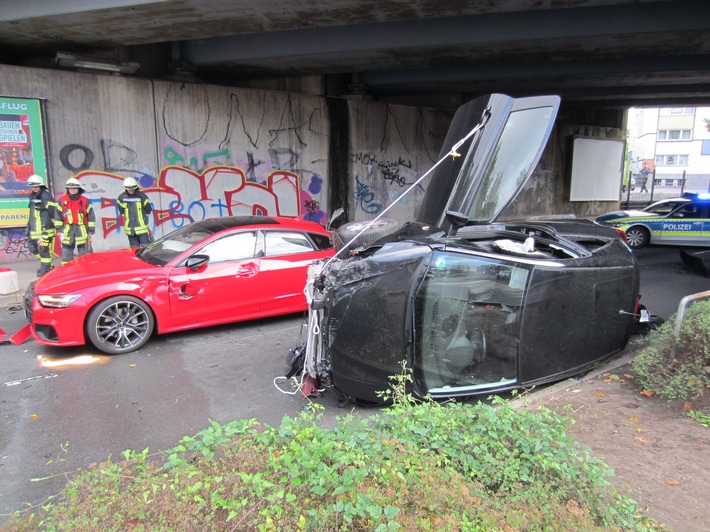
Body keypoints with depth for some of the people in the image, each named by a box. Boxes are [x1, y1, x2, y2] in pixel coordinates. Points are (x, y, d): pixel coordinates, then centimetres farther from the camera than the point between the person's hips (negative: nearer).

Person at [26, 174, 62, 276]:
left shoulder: (46, 196, -10)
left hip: (45, 229, -9)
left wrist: (58, 226, -16)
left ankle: (45, 269, 7)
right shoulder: (32, 196, 17)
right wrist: (29, 227, 28)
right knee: (32, 247, 13)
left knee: (44, 248, -5)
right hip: (34, 229, 9)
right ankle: (48, 264, 25)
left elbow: (55, 210, -14)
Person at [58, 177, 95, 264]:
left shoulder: (85, 201, 2)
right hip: (68, 230, 2)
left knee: (84, 253, 2)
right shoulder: (62, 200, 6)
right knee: (66, 253, 5)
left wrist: (91, 230, -2)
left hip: (82, 230, -1)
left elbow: (91, 217, 3)